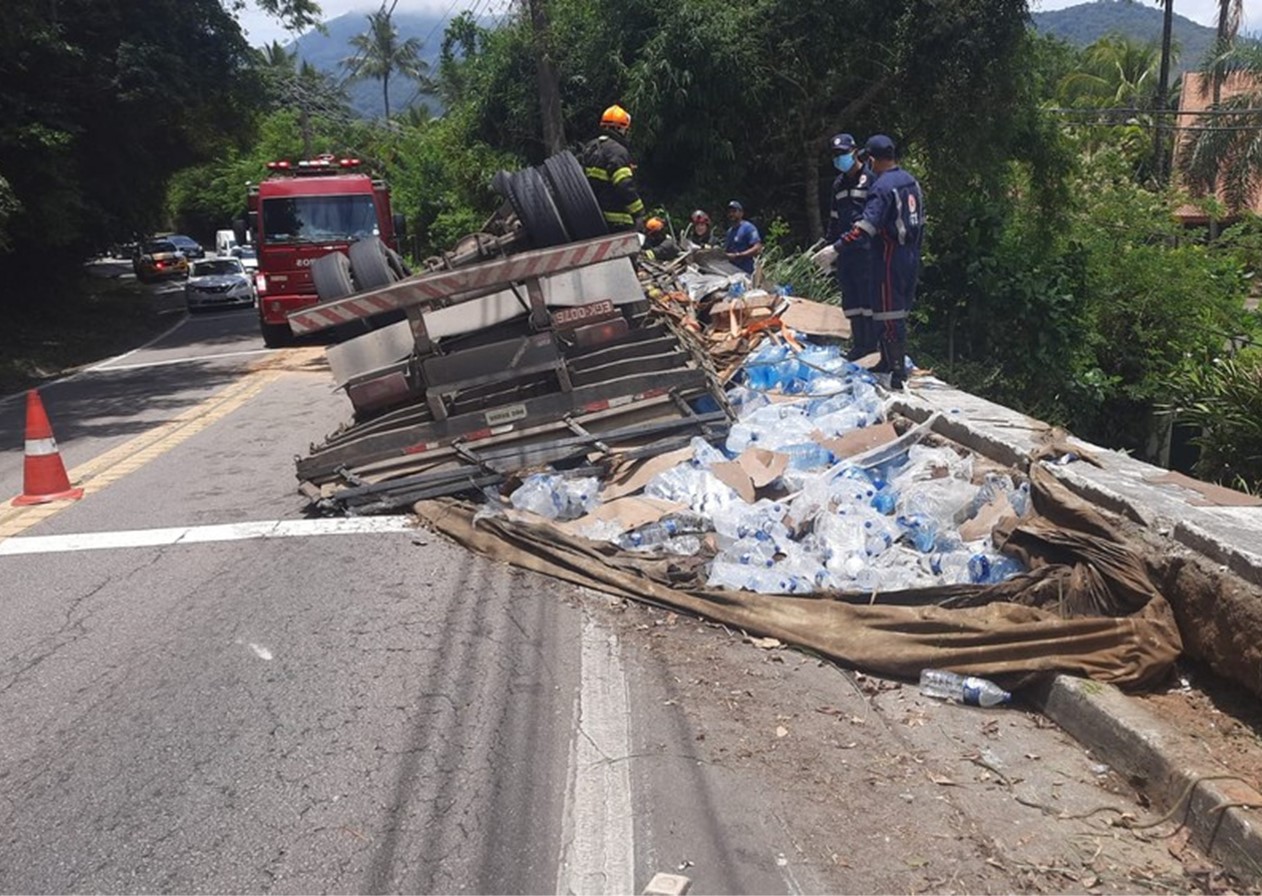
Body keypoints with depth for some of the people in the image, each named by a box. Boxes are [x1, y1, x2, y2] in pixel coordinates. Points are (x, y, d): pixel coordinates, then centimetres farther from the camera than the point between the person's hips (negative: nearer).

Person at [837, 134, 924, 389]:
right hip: (911, 255, 9)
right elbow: (919, 220, 17)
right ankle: (888, 362, 27)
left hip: (889, 257, -9)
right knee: (899, 311, 16)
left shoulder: (882, 186, -16)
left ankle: (896, 371, -5)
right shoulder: (910, 181, 11)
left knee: (887, 315, -5)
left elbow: (867, 225, -28)